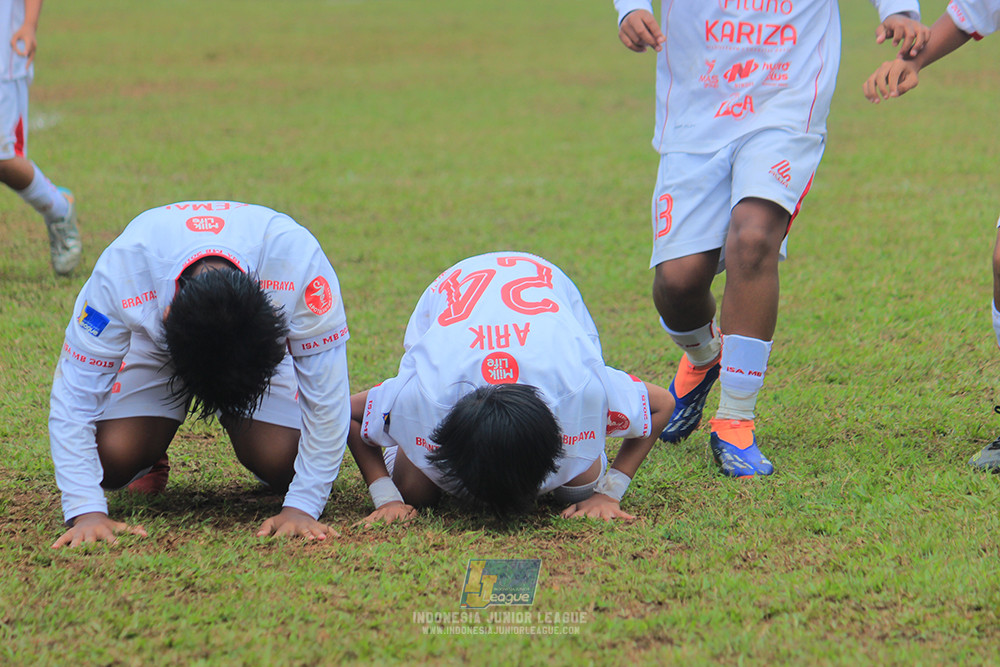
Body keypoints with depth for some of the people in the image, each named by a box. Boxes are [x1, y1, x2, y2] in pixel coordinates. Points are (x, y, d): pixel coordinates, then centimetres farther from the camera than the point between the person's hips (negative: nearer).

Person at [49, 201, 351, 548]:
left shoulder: (297, 259, -43)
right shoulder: (119, 273, -41)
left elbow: (327, 395, -32)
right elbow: (73, 395, -32)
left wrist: (302, 507, -35)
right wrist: (87, 512, -40)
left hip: (258, 340, 0)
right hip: (153, 348, 0)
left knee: (282, 463, -21)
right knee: (114, 459, -20)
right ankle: (151, 459, 16)